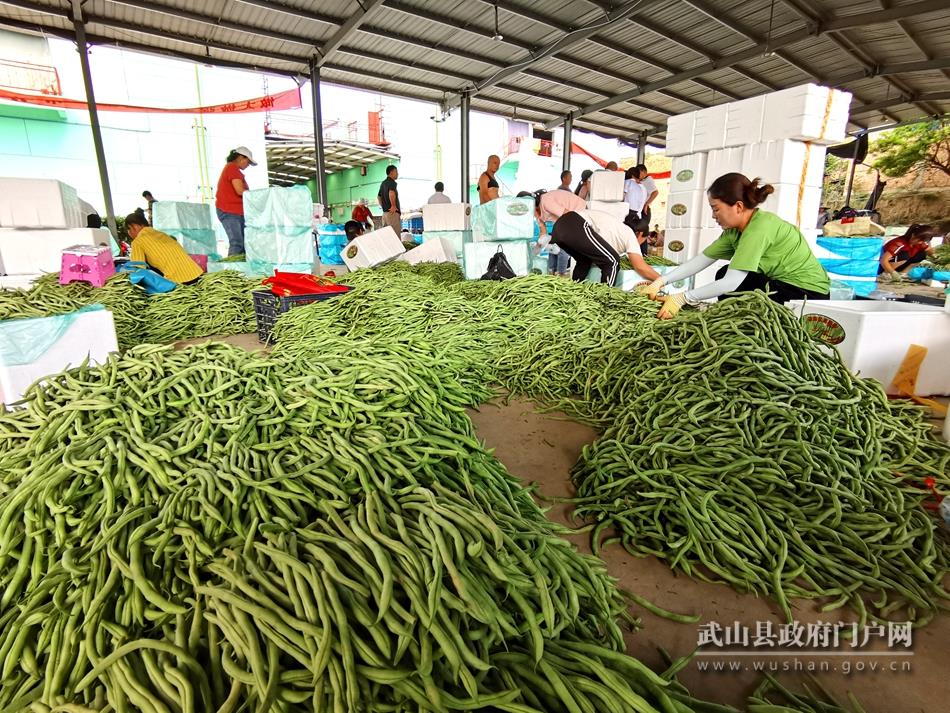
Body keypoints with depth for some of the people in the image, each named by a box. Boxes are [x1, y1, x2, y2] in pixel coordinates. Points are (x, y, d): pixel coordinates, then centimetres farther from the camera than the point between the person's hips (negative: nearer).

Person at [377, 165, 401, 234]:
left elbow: (379, 197, 26)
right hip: (393, 213, -9)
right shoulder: (392, 183, -9)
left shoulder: (383, 183, 19)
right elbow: (391, 194, -29)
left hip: (385, 212, 9)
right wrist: (393, 206, -19)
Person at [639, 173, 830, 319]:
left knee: (729, 283, -16)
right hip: (783, 282, 8)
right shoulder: (734, 229, -1)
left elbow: (732, 282, -31)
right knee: (724, 274, 6)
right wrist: (660, 282, -10)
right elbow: (700, 260, -2)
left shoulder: (760, 227, -26)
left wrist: (682, 298, -28)